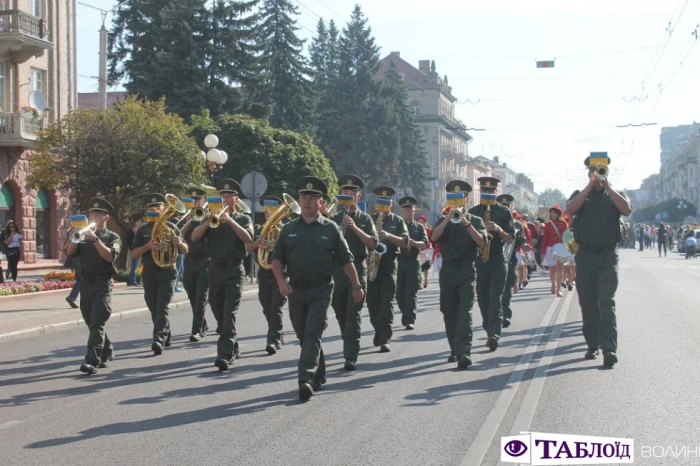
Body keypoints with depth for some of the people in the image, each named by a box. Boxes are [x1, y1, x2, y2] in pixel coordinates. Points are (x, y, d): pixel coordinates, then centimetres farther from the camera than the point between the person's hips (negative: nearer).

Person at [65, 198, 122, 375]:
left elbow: (109, 256, -14)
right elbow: (69, 252, 3)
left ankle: (92, 361, -21)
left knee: (97, 323, -14)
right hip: (86, 283, 5)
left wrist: (95, 239, -21)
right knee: (91, 323, 12)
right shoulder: (84, 236, 16)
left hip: (102, 283, -5)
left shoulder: (112, 237, 4)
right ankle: (107, 352, 30)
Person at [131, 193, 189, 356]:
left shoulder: (170, 227, 2)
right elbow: (134, 253, 2)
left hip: (167, 273, -4)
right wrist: (147, 246, -16)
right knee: (154, 309, 11)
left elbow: (186, 251, 4)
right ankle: (165, 337, 27)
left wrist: (179, 243, -19)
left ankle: (159, 340, -23)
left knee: (162, 308, -15)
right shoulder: (142, 230, 8)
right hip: (148, 274, 4)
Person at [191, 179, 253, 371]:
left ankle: (225, 354, -23)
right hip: (215, 269, 4)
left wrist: (230, 220, -20)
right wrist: (209, 220, -13)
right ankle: (233, 348, 26)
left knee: (230, 312, -15)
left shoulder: (243, 219, 8)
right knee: (219, 312, 10)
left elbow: (248, 239, -12)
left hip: (234, 270, -4)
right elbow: (194, 237, 0)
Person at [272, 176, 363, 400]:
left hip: (321, 290, -4)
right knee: (304, 337, 11)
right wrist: (281, 281, -8)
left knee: (312, 335, -14)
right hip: (296, 290, 4)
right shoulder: (289, 229, 8)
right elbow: (277, 259, 8)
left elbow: (346, 260, 3)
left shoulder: (330, 228, 0)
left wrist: (357, 286, 2)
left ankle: (306, 380, -21)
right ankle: (319, 377, 26)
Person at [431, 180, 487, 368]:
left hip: (467, 270, -3)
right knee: (449, 312, 6)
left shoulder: (475, 220, 7)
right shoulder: (443, 219, 11)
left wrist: (466, 223, -17)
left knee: (465, 312, -14)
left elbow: (482, 243, -9)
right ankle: (455, 349, 21)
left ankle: (464, 352, -23)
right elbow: (433, 238, -7)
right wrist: (448, 218, -15)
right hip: (447, 270, 3)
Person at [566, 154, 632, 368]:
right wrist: (590, 186, -12)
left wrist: (608, 188, -14)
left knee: (606, 303, -12)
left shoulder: (615, 195, 11)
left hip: (608, 256, -2)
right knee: (588, 304, 7)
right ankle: (592, 345, 17)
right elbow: (570, 209, -10)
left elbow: (627, 209, -11)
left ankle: (610, 349, -19)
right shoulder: (580, 195, 12)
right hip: (585, 256, 2)